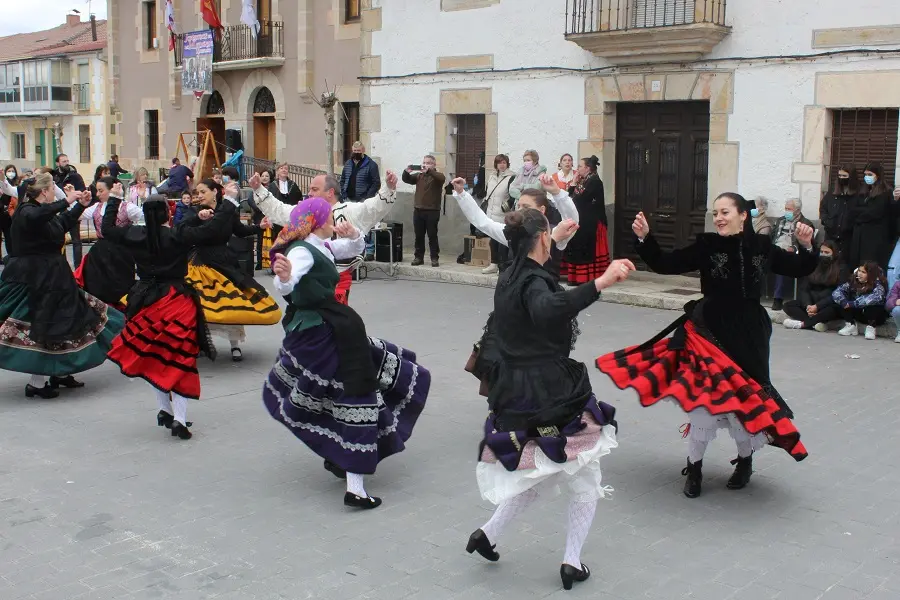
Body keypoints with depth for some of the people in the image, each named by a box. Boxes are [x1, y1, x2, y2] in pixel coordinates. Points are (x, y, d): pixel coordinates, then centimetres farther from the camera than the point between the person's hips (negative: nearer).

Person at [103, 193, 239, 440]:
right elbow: (214, 230, -16)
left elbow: (107, 229, 16)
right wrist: (230, 200, -8)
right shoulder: (179, 235, -14)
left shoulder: (135, 235, -2)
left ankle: (165, 410, 23)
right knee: (180, 358, 0)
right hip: (177, 300, -4)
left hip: (147, 300, 4)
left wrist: (114, 200, 27)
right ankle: (179, 418, -6)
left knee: (154, 357, 18)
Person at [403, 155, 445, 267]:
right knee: (419, 236, 8)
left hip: (432, 211, -5)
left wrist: (428, 171, -32)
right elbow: (406, 179, 7)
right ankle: (418, 257, 15)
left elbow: (442, 178, -23)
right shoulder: (419, 176, 13)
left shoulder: (437, 176, -1)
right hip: (418, 210, 5)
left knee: (432, 236, -2)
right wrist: (407, 172, -14)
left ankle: (435, 258, 3)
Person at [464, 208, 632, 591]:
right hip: (552, 396, -8)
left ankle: (488, 533, 21)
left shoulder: (508, 279, 9)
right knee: (586, 481, 12)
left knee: (539, 476, 25)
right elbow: (547, 310, -43)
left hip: (517, 395, 8)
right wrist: (600, 283, -51)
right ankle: (572, 562, 16)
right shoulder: (533, 282, -18)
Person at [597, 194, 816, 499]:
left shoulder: (762, 247, 0)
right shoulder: (706, 245, -5)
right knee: (706, 399, -1)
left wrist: (807, 246, -6)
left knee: (745, 399, 8)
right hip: (710, 332, -1)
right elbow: (665, 264, -7)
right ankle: (694, 468, 17)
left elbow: (799, 269, 12)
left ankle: (745, 461, 35)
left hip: (749, 335, 2)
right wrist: (645, 237, -19)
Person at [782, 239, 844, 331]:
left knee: (833, 310, -40)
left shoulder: (841, 270, -5)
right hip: (811, 302, 5)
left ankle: (802, 323, -38)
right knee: (788, 305, -15)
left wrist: (817, 306, -23)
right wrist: (808, 305, -17)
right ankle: (816, 323, -34)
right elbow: (803, 289, 2)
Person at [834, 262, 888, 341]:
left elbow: (876, 297, -40)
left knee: (871, 305, -36)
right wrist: (843, 301, -34)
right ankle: (851, 325, -8)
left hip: (876, 315, -5)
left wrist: (853, 304, -41)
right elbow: (837, 291, -12)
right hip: (858, 313, 5)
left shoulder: (878, 284, -19)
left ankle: (871, 327, -17)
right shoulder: (854, 281, -6)